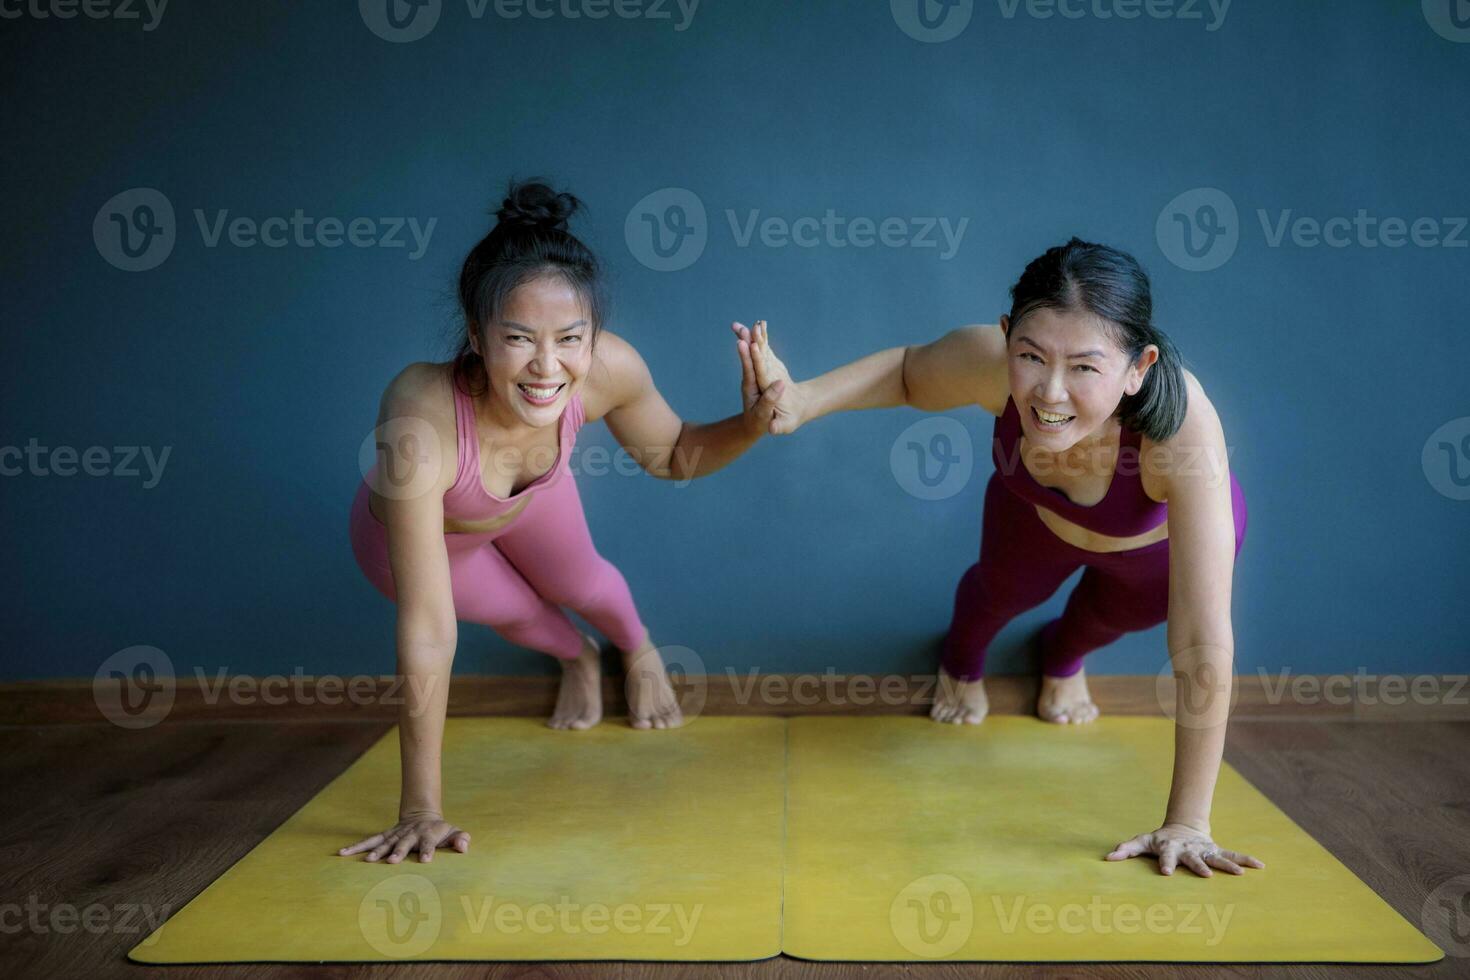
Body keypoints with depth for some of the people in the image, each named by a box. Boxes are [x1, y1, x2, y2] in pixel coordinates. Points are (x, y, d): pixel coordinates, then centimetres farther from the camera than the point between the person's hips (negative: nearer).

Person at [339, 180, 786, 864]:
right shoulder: (420, 426, -49)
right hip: (411, 527, -2)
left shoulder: (610, 368, -37)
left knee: (577, 584, 18)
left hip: (530, 499, 2)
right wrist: (421, 811, -38)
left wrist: (751, 423, -35)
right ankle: (576, 658, 52)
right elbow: (427, 634, -44)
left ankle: (638, 651, 55)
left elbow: (673, 456, -14)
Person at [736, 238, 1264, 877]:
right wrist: (801, 401, -33)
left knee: (1123, 613, 24)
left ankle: (1064, 658, 62)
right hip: (1038, 512, 1)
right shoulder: (985, 358, -41)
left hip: (1162, 536, -1)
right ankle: (962, 662, 59)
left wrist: (1187, 823, -43)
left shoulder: (1183, 431, -49)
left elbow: (1204, 645, -46)